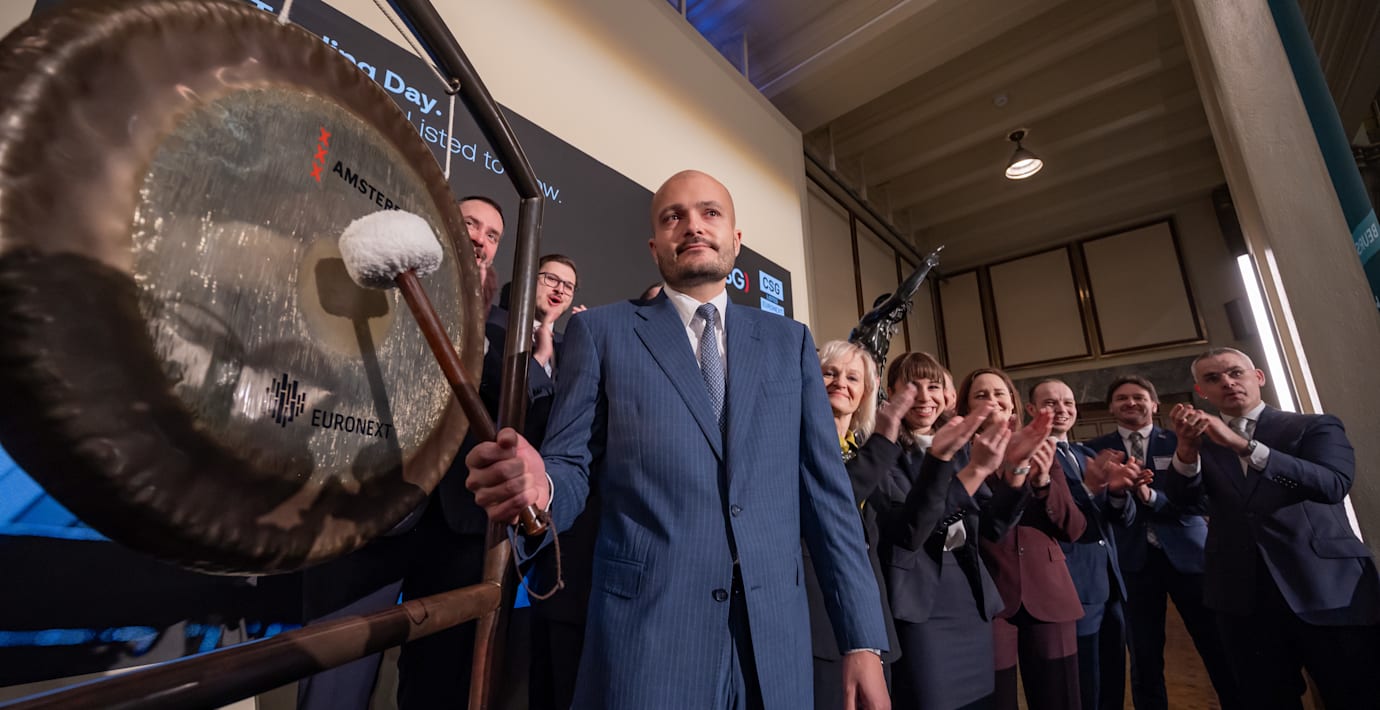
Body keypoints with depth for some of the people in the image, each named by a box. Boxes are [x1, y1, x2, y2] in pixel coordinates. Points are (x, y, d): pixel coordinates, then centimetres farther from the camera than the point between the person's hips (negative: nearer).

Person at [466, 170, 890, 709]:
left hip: (773, 633, 3)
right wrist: (537, 487, -25)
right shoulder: (601, 332, 1)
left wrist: (862, 638, 2)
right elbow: (571, 467, -1)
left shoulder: (789, 342, 7)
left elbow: (826, 491, 5)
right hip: (646, 630, -2)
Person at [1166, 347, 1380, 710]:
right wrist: (1186, 448, -26)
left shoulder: (1315, 426, 3)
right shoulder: (1201, 441, 8)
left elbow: (1334, 485, -16)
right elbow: (1184, 498, -7)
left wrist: (1244, 445, -27)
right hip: (1242, 597, 2)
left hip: (1329, 589, -2)